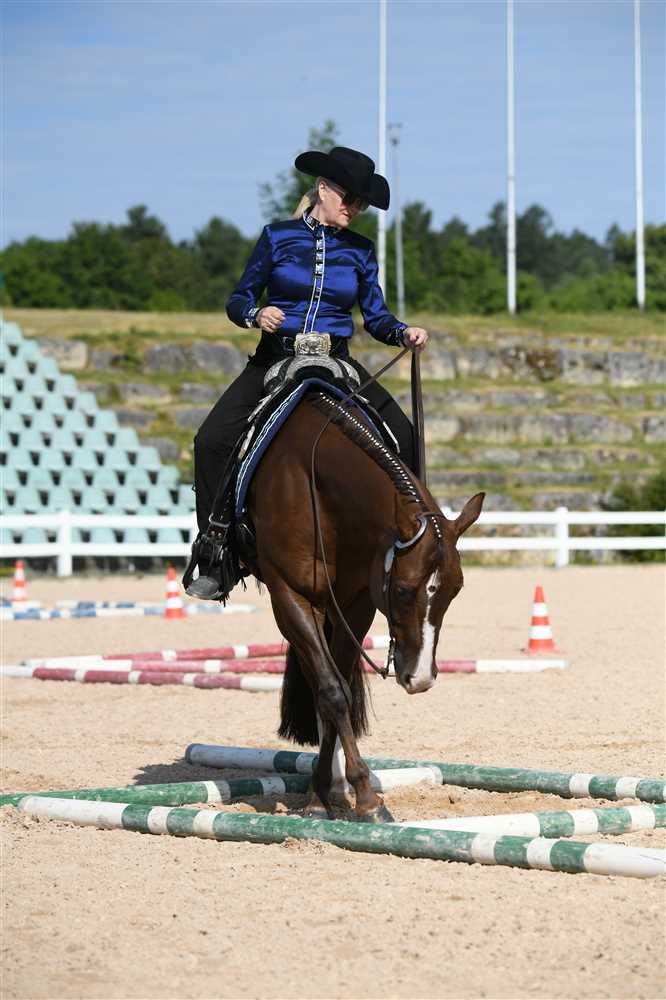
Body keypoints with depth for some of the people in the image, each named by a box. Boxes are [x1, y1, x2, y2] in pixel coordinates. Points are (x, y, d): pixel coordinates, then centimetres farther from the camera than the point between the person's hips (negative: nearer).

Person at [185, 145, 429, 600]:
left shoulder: (360, 251, 7)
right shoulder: (278, 236, 1)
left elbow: (376, 316, 11)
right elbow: (238, 300, 4)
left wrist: (404, 333, -9)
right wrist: (257, 315, -18)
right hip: (276, 358, -2)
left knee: (404, 438, -17)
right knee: (213, 441, -20)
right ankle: (215, 561, -12)